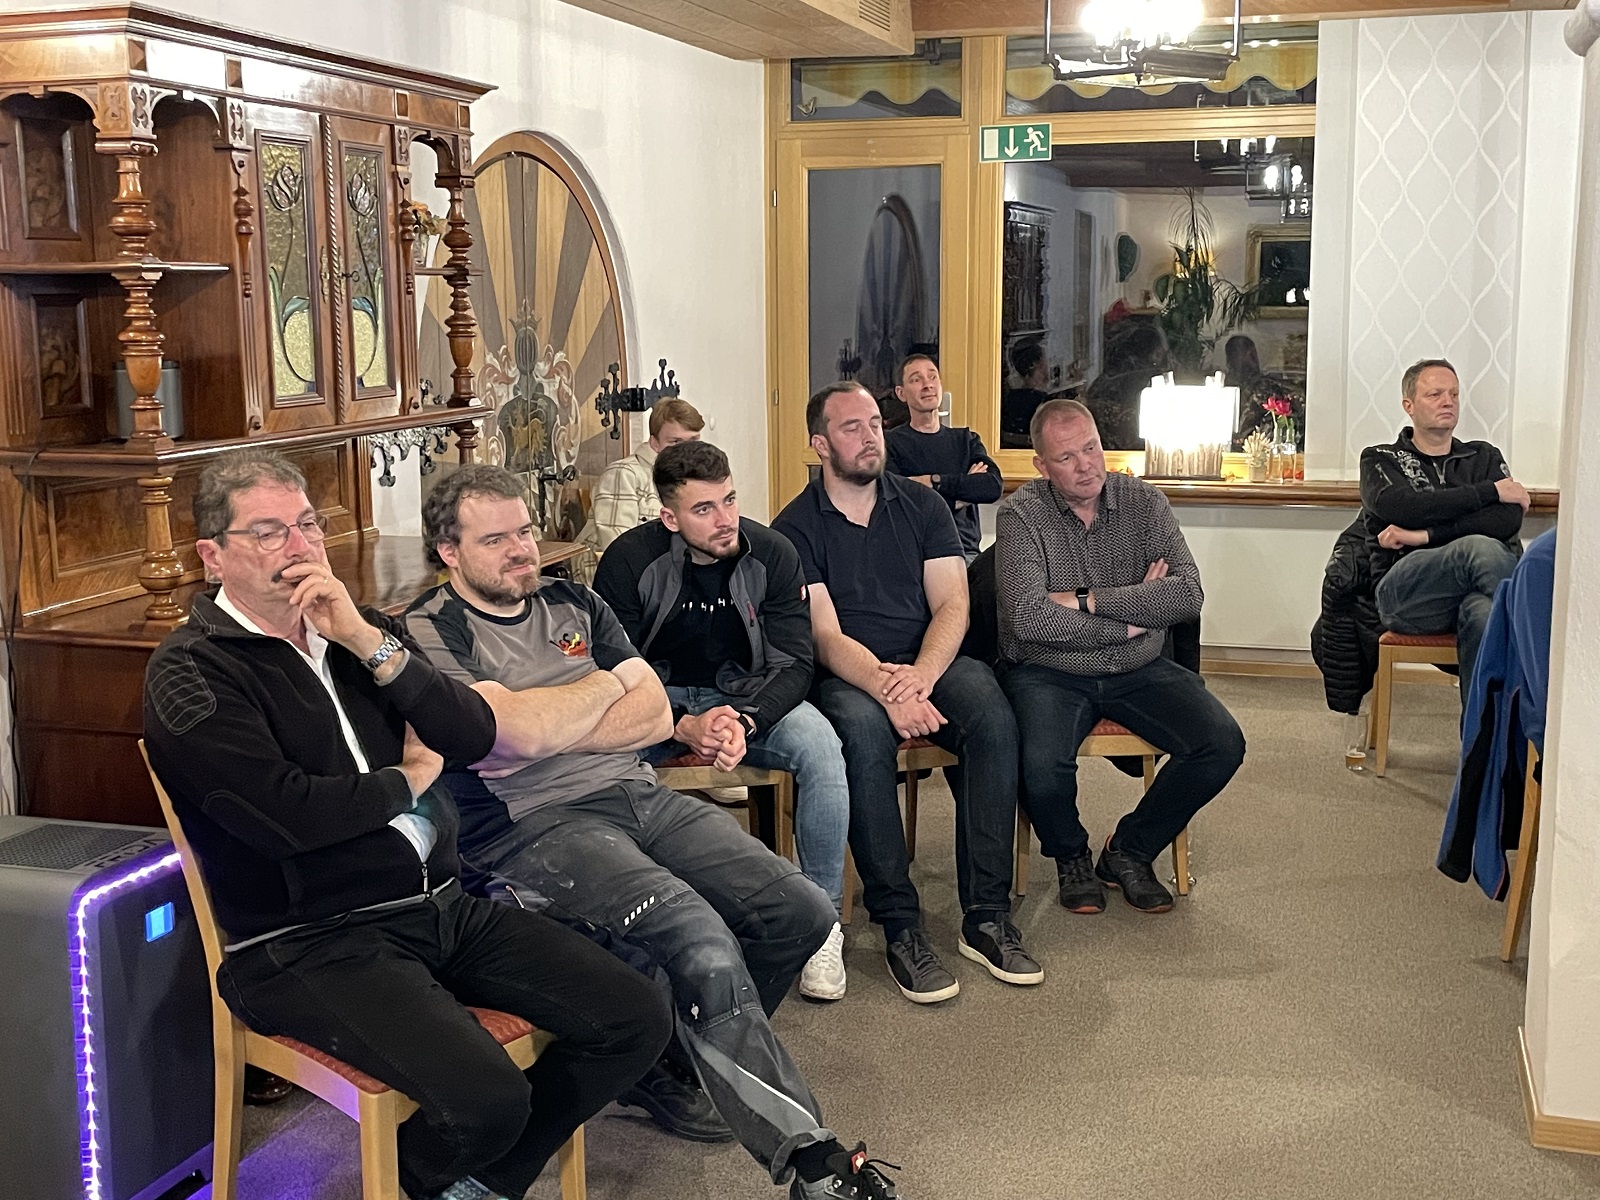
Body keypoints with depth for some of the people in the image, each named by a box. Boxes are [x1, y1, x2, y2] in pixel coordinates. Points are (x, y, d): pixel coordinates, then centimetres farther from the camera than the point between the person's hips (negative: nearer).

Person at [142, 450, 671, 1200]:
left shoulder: (358, 631, 13)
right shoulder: (190, 673, -6)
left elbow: (475, 737, 2)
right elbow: (286, 815, -21)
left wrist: (370, 642, -10)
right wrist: (409, 779, -3)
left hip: (444, 904, 7)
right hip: (310, 942, -7)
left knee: (636, 1021, -4)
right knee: (487, 1097, -28)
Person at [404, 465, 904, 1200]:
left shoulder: (573, 604, 17)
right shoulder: (430, 633, -3)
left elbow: (656, 716, 8)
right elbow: (520, 728, -18)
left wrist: (549, 732, -7)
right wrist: (607, 683, 1)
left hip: (636, 793, 7)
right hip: (533, 826, -7)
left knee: (801, 912, -6)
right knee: (703, 941, -29)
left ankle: (662, 1054, 11)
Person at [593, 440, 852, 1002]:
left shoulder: (771, 554, -10)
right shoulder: (630, 561, -15)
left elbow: (793, 665, -9)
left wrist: (747, 721, -29)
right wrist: (682, 726, -30)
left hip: (742, 693, 1)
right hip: (655, 698, -1)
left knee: (819, 745, -28)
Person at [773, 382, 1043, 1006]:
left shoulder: (921, 505, 10)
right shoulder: (795, 527, 1)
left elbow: (952, 605, 0)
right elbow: (826, 636, -9)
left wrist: (921, 675, -21)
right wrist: (886, 688, -28)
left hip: (929, 661, 3)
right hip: (846, 675, -2)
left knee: (993, 717, -29)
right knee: (865, 730, -37)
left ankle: (986, 918, -23)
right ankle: (899, 926, -29)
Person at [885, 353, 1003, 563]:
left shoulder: (966, 440, 19)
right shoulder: (890, 443, 5)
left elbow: (994, 486, 0)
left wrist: (934, 481, -8)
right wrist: (966, 486, -2)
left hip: (964, 551, 3)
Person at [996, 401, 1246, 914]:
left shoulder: (1143, 501, 2)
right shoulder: (1022, 514, -8)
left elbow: (1188, 593, -11)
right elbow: (1029, 618, -21)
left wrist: (1089, 600, -18)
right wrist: (1133, 616, -13)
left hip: (1138, 670, 4)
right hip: (1050, 673, -4)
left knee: (1223, 744, -17)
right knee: (1043, 766, -32)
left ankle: (1129, 851, 7)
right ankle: (1071, 857, 5)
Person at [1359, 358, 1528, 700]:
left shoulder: (1484, 457, 25)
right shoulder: (1380, 460, 20)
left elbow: (1509, 520, 4)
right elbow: (1400, 507, -6)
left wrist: (1426, 535, -7)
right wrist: (1489, 491, -2)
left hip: (1476, 591, 2)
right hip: (1404, 592, -2)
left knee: (1482, 613, -37)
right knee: (1480, 547, -34)